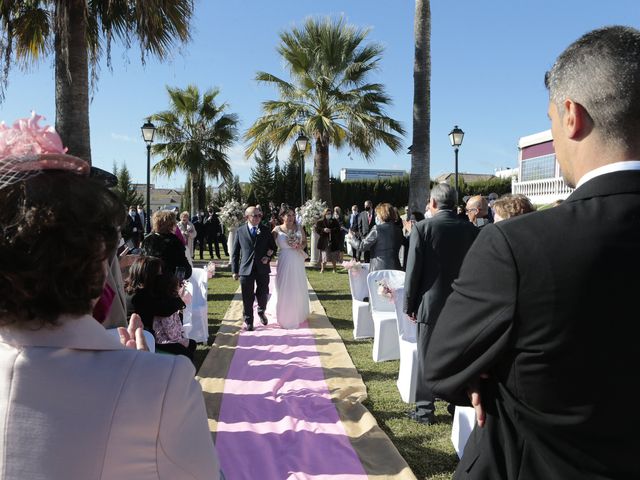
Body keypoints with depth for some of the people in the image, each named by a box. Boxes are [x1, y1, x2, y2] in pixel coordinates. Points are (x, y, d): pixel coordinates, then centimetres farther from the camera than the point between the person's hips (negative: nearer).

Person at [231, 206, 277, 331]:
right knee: (247, 297, 5)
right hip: (246, 269, -1)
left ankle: (261, 311, 40)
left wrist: (268, 257, -5)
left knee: (263, 294, 10)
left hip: (262, 268, 2)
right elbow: (235, 252, 2)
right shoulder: (240, 231, 0)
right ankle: (248, 321, 21)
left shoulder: (265, 231, 5)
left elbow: (273, 246, 15)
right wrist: (235, 270, -1)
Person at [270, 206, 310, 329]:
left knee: (298, 288, 13)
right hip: (284, 262, -3)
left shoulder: (299, 228, 3)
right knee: (284, 289, 3)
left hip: (298, 262, 3)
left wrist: (301, 246, -7)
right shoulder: (277, 230, -6)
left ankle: (298, 314, 33)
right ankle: (285, 316, 18)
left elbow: (305, 241, 13)